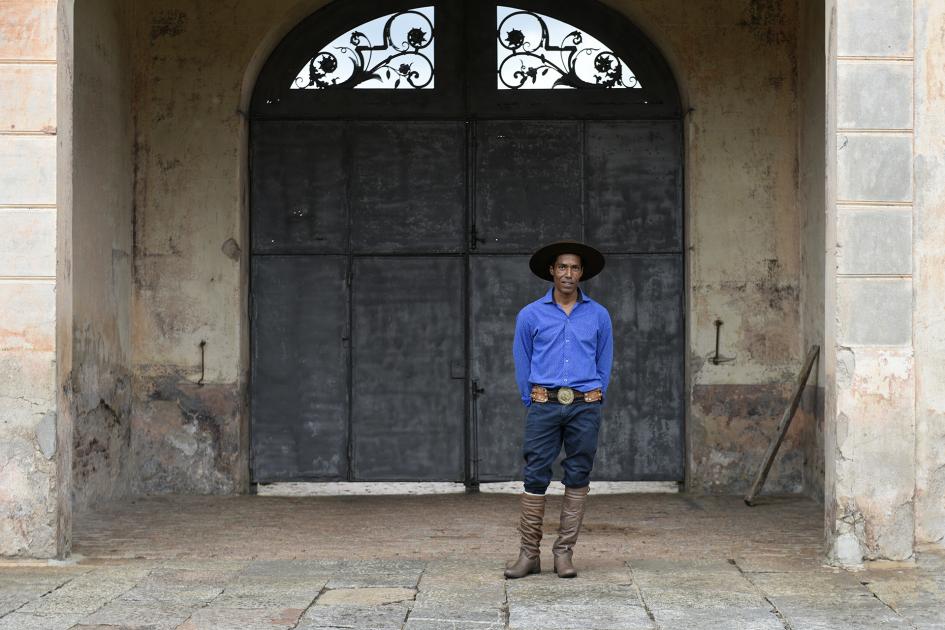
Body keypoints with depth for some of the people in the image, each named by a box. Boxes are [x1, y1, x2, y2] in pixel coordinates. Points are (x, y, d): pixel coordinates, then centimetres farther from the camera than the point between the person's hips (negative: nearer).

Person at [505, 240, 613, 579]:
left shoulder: (598, 316, 8)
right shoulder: (531, 315, 5)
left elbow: (604, 364, 14)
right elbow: (522, 365, 11)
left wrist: (592, 401, 9)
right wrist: (534, 403, 8)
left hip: (584, 408, 1)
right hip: (544, 406, -1)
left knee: (578, 478, 2)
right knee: (535, 477, -3)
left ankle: (564, 552, 8)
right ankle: (529, 553, 1)